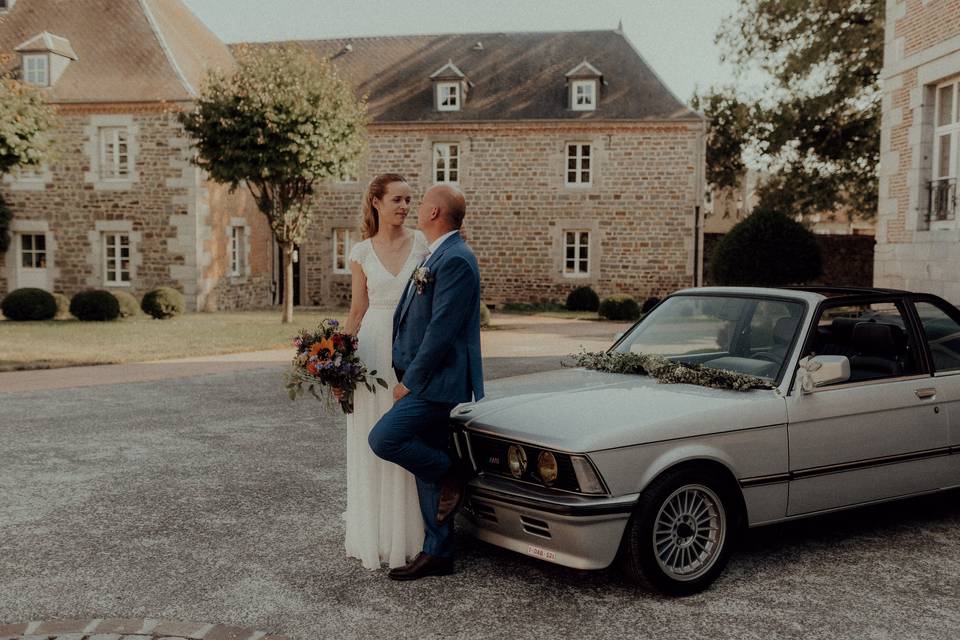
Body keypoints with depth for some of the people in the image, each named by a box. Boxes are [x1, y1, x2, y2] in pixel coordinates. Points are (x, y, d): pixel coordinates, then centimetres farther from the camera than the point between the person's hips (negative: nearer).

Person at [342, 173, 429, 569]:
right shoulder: (362, 252, 6)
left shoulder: (422, 243, 3)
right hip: (373, 349, 1)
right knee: (373, 444, 6)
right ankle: (373, 536, 18)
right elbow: (357, 311, 9)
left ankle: (408, 536, 14)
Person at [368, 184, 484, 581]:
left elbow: (442, 330, -21)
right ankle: (437, 553, 20)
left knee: (383, 439, -16)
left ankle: (450, 476, 4)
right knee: (428, 468, 11)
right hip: (424, 381, 10)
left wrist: (411, 381, -16)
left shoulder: (455, 260, -16)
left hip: (437, 382, -10)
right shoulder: (436, 257, 16)